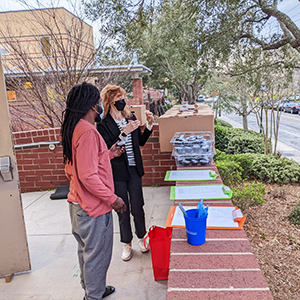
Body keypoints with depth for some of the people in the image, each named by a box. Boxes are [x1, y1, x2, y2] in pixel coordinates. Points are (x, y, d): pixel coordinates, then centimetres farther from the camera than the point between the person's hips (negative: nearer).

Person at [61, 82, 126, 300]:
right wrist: (113, 199, -18)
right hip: (94, 208, -10)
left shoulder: (72, 129, 7)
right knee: (97, 255, 9)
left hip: (78, 204, 10)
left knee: (87, 251, 24)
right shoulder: (88, 131, -24)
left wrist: (109, 154, 13)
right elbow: (88, 176, -27)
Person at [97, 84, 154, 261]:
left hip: (134, 170, 4)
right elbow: (108, 150, -20)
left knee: (137, 207, 12)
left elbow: (141, 142, 12)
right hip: (117, 173, -3)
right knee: (123, 211, 11)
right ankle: (127, 244, 31)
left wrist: (149, 125, -1)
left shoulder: (131, 118, 3)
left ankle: (142, 237, 36)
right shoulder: (103, 124, -12)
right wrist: (124, 133, -28)